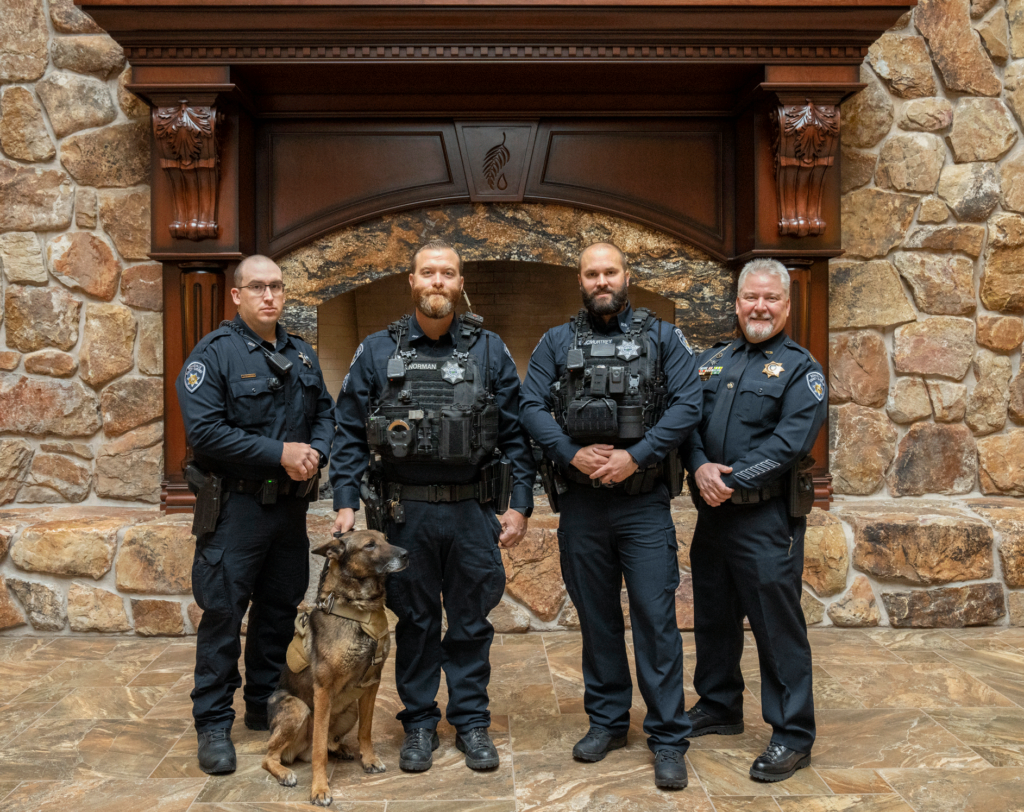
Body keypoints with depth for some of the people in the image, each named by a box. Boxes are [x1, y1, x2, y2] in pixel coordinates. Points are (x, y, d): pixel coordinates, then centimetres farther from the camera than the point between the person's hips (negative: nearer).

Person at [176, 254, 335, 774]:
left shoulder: (302, 355, 11)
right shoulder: (214, 353, -9)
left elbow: (326, 412, 14)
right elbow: (204, 431, -18)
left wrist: (315, 451, -8)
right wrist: (279, 453, -20)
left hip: (291, 504, 6)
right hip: (235, 505, -6)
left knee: (280, 610, 15)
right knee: (223, 613, 0)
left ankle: (266, 707, 31)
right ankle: (213, 724, 14)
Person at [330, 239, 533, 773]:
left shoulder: (489, 351, 4)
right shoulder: (378, 352, 3)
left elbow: (514, 434, 4)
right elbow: (349, 433, 3)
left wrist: (519, 504, -2)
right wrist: (345, 502, -4)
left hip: (473, 511, 0)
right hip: (405, 511, 0)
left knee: (471, 621, 10)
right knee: (414, 621, 11)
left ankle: (472, 722, 25)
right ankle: (419, 724, 27)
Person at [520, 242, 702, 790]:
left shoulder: (662, 338, 5)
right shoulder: (557, 343, 10)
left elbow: (687, 404, -5)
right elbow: (531, 407, 1)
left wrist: (635, 456, -15)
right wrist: (572, 454, -13)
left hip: (644, 502, -2)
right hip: (580, 504, 2)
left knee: (655, 618, -1)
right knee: (596, 616, 13)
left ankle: (668, 738, 10)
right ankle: (607, 720, 28)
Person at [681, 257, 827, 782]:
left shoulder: (801, 368, -3)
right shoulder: (712, 360, 13)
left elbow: (790, 441, -15)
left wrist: (732, 481, -19)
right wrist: (700, 467, -14)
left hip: (767, 519, -5)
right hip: (712, 513, 6)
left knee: (777, 624, 0)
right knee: (713, 615, 17)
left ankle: (792, 735, 13)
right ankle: (718, 707, 35)